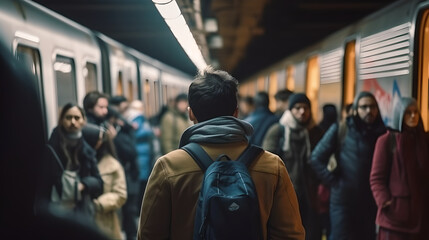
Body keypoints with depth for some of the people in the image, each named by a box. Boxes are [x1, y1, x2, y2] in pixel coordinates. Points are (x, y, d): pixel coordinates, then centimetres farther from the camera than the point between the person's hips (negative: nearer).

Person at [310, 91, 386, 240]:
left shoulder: (382, 133, 5)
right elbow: (316, 159, -1)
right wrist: (333, 181, -6)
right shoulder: (340, 130, -2)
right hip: (343, 201, -3)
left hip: (371, 203, 3)